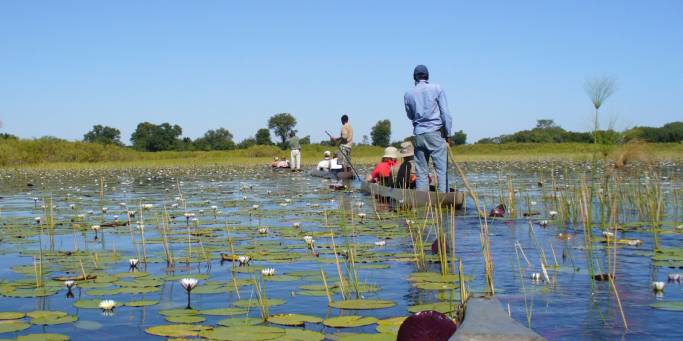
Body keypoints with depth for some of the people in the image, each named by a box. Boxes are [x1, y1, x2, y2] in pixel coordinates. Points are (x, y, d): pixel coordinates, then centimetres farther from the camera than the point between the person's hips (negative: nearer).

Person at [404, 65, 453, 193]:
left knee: (421, 171, 5)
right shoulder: (437, 89, -2)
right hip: (436, 133, -3)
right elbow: (445, 113, -4)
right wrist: (448, 133, 0)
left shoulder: (408, 94, 5)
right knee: (441, 168, -4)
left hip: (419, 134, 3)